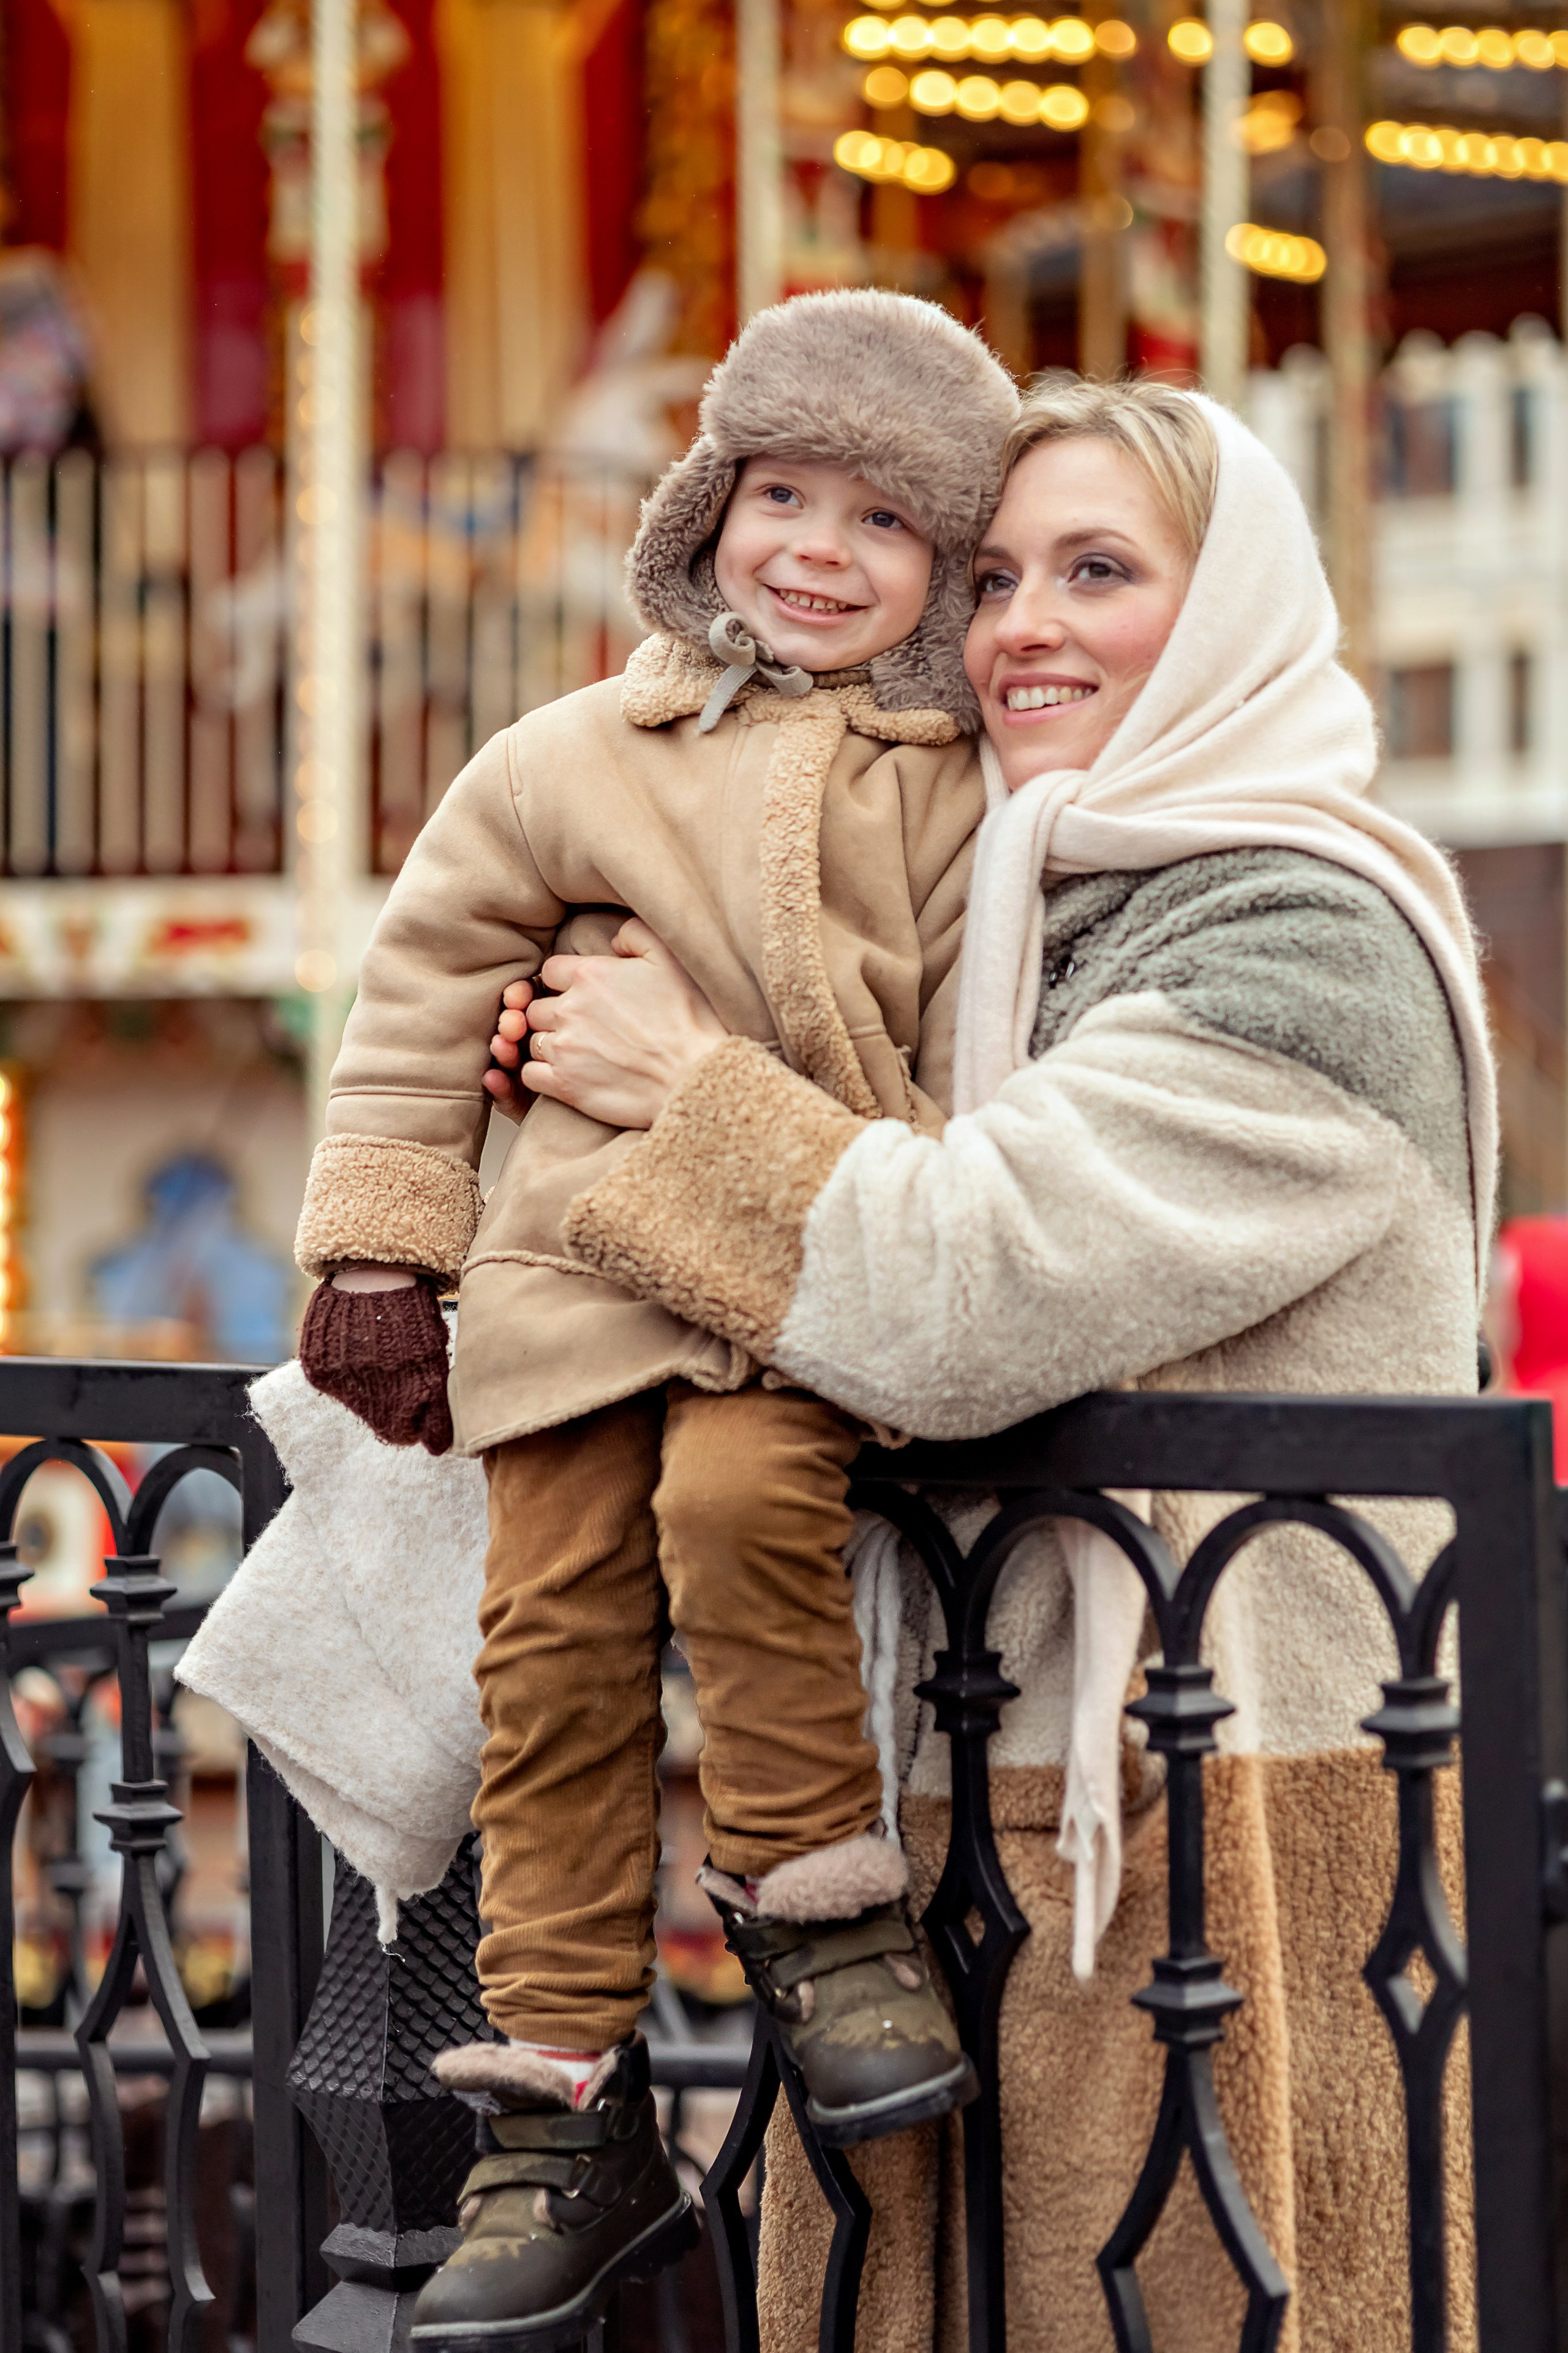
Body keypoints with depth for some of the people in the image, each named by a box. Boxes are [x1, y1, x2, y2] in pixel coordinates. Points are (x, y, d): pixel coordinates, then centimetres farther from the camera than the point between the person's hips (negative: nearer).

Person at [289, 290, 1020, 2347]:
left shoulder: (960, 796, 4)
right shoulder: (577, 763, 4)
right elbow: (422, 994, 10)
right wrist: (376, 1254, 8)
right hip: (586, 1266, 2)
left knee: (742, 1494, -31)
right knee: (554, 1643, -2)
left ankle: (813, 1890, -7)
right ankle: (568, 2117, 8)